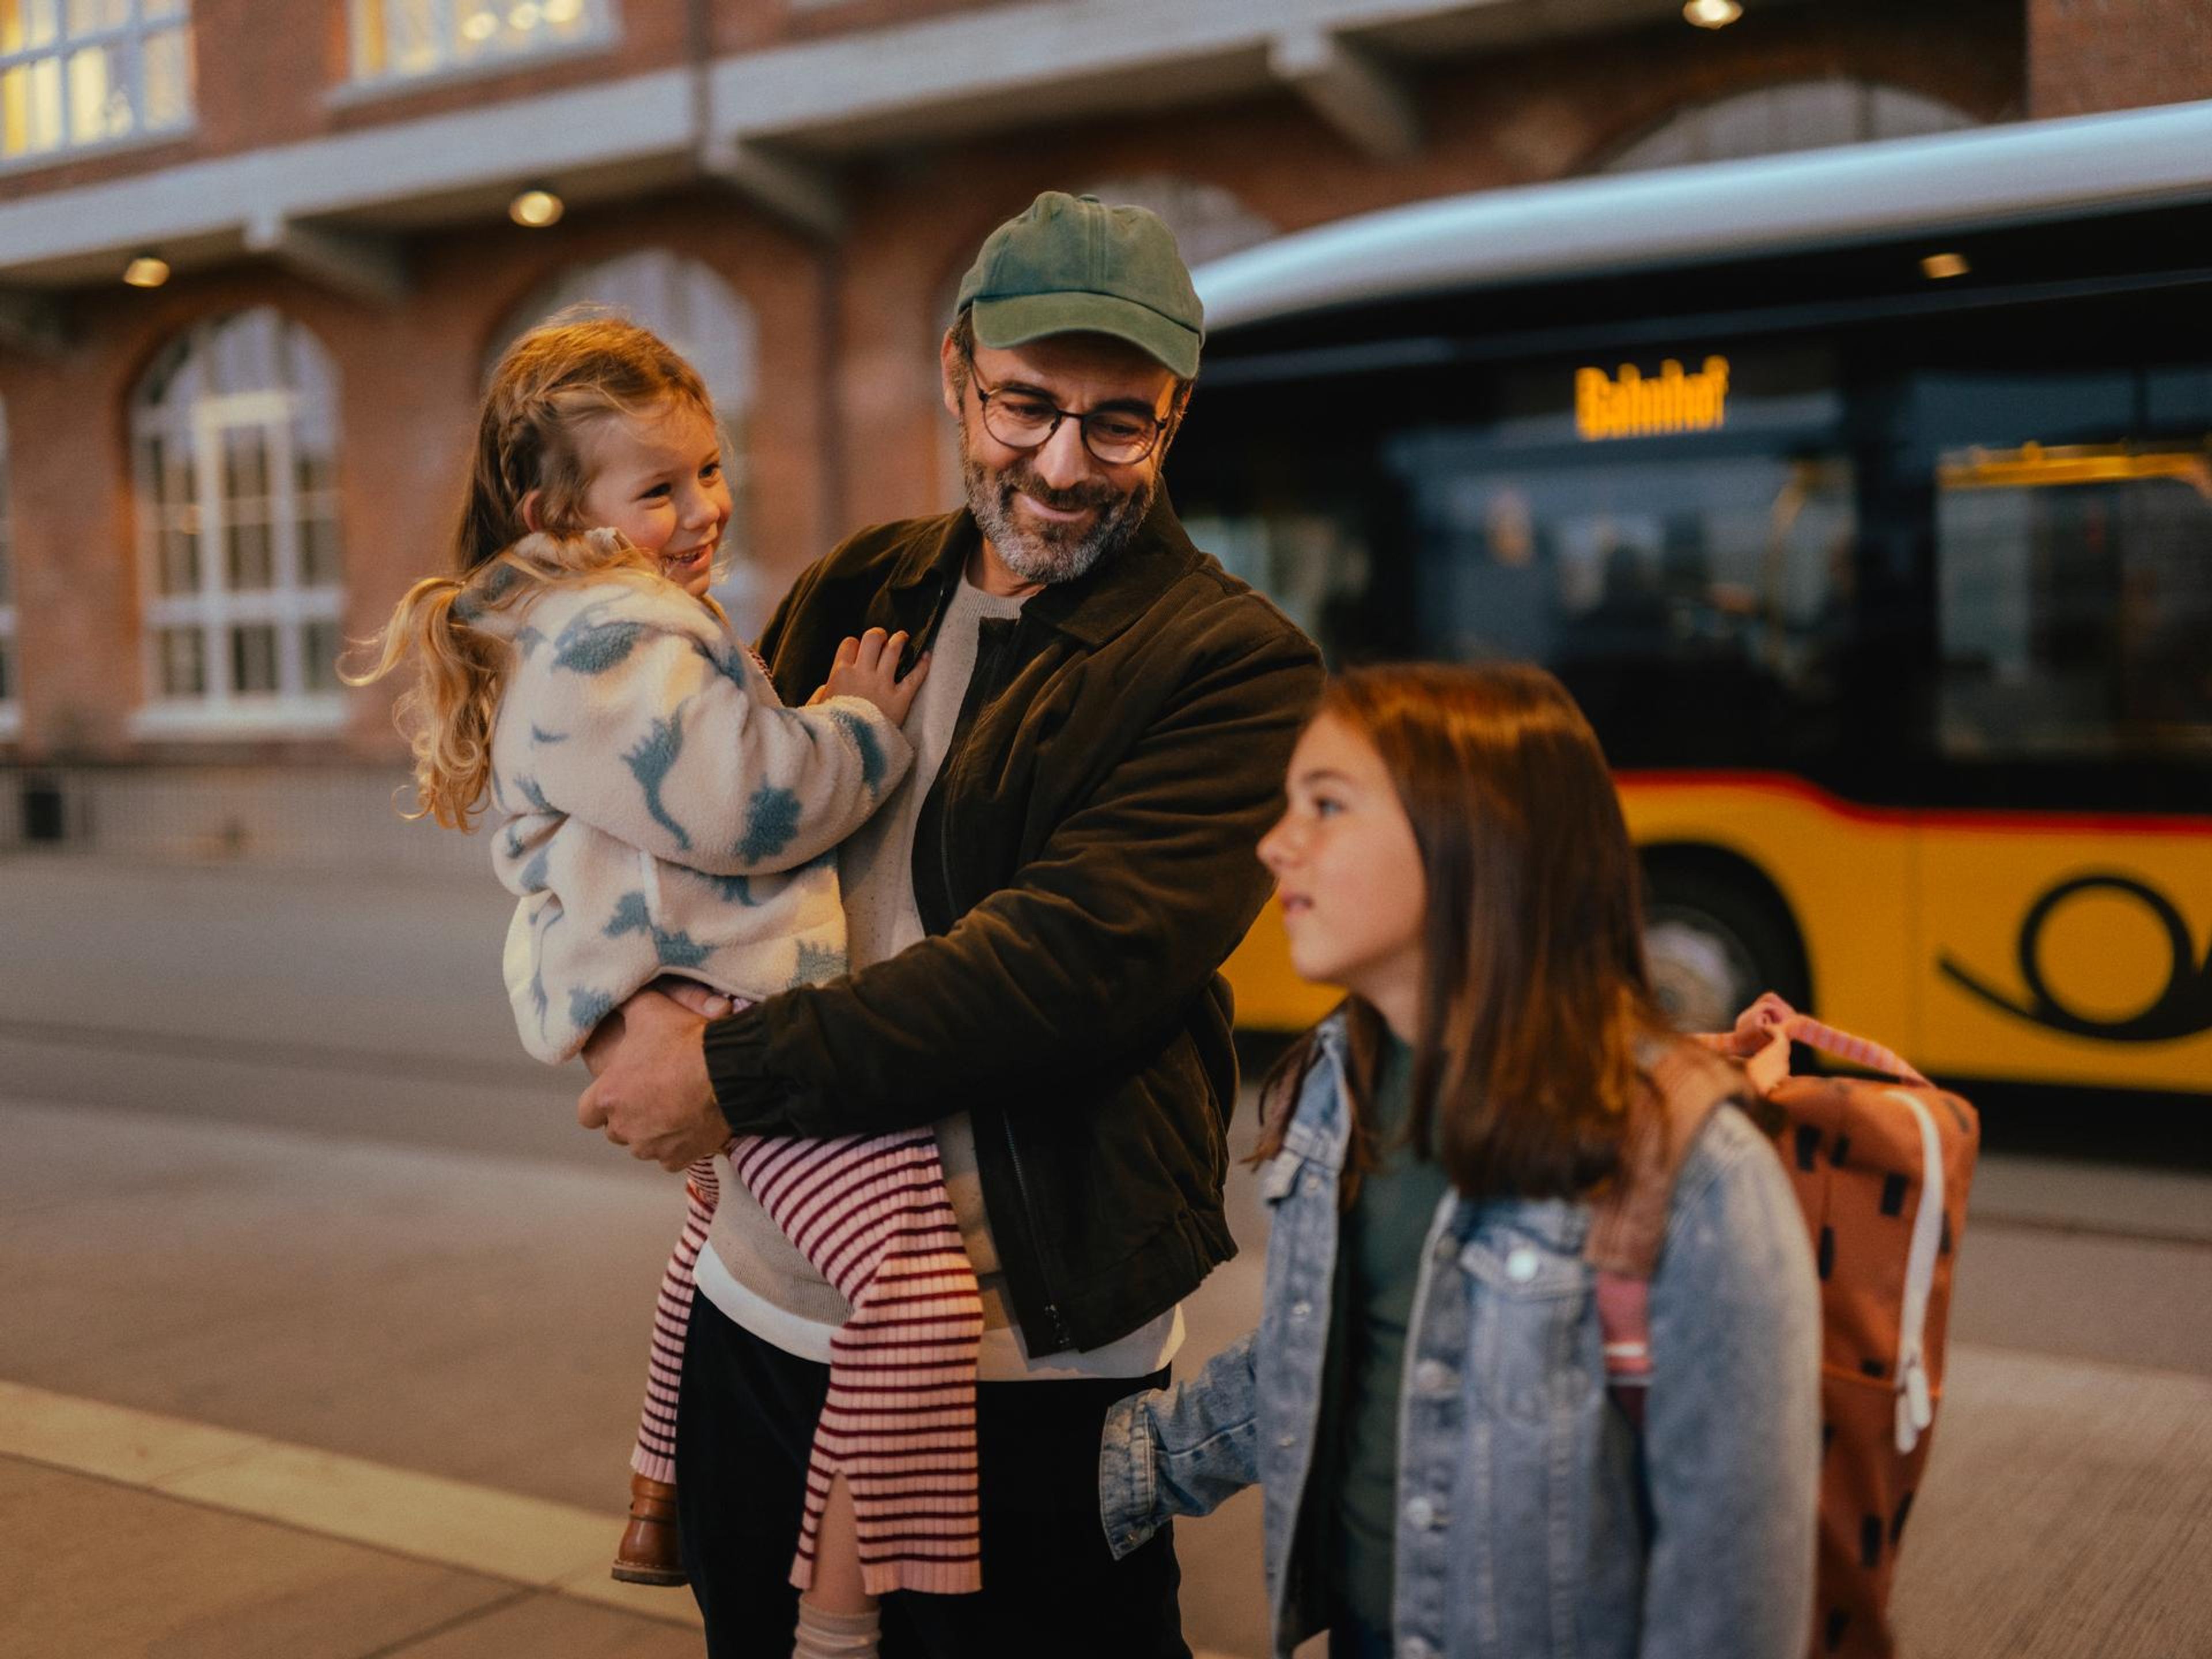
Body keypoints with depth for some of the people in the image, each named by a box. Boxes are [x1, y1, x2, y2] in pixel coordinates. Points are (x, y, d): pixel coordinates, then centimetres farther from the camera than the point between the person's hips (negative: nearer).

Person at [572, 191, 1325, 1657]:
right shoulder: (863, 592, 9)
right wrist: (637, 1010, -4)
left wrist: (737, 1072, -20)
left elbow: (1072, 961, -21)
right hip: (763, 1310, 6)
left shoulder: (1235, 665, -9)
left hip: (1020, 1361, -5)